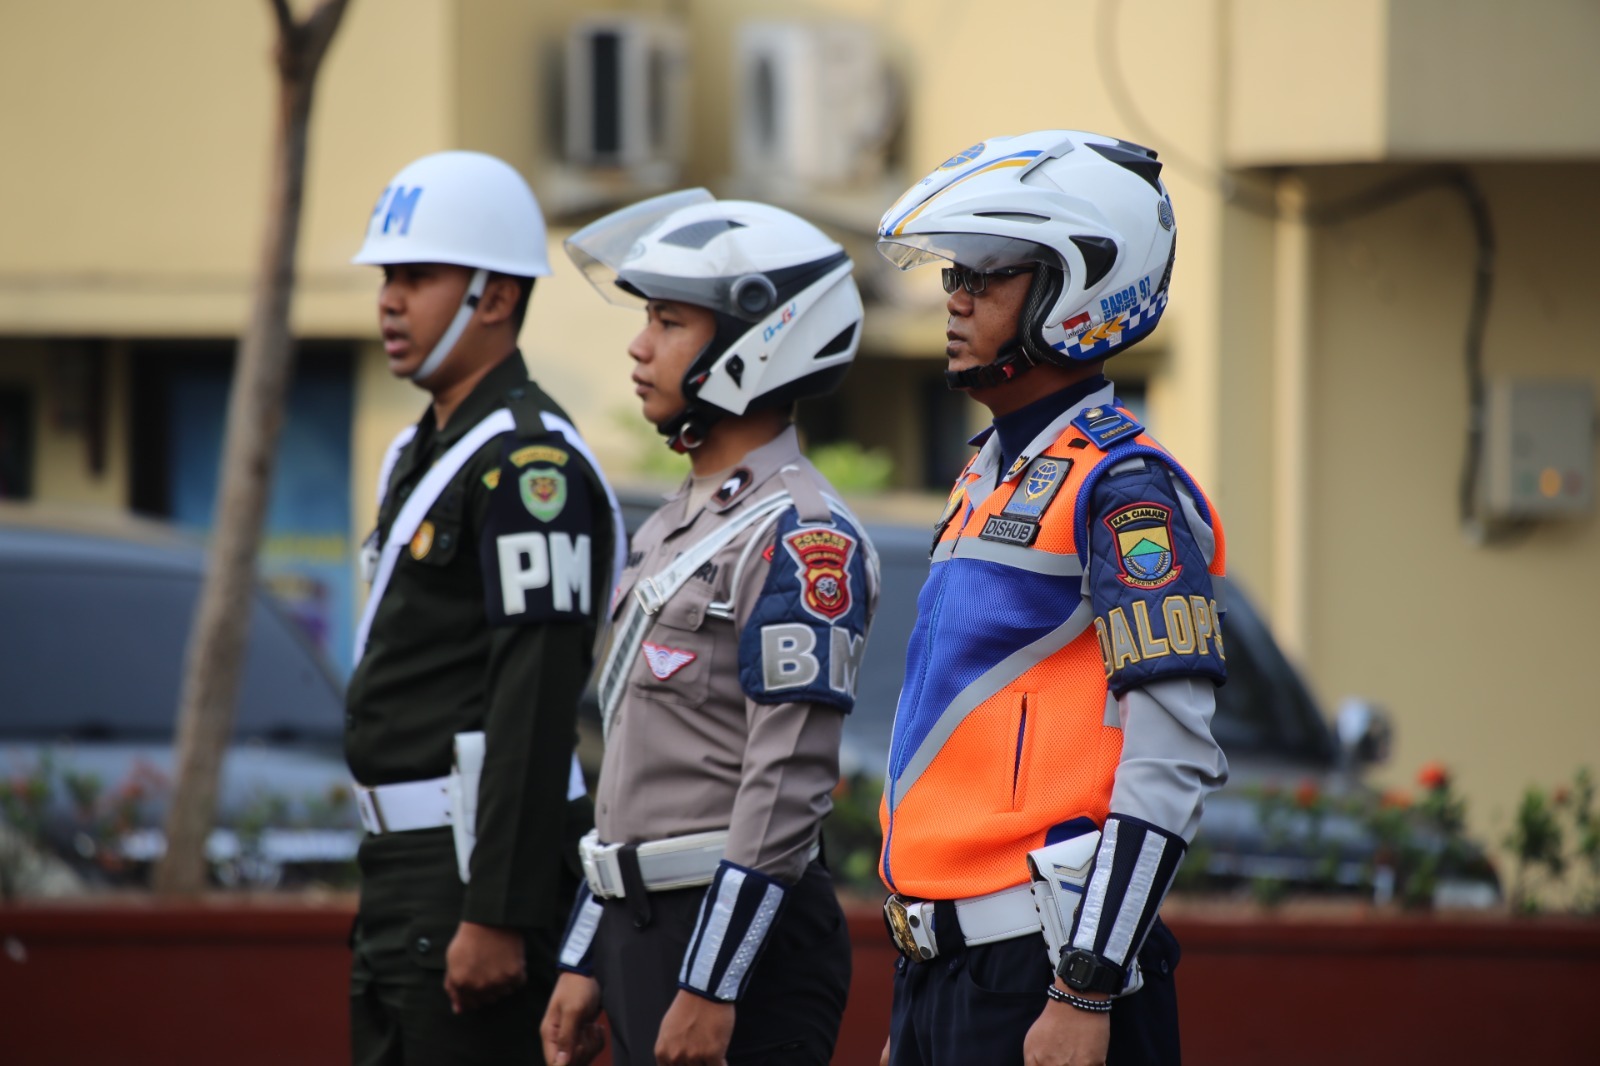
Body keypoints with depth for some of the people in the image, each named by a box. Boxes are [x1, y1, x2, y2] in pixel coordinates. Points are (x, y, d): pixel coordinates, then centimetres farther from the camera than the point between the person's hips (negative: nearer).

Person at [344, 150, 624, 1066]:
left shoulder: (531, 463, -15)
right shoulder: (421, 454, 18)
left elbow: (538, 704, -21)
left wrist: (496, 916, -25)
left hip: (482, 863, -10)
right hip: (403, 864, 10)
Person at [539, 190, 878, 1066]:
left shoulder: (798, 538, -13)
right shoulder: (676, 525, 17)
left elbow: (788, 787, -19)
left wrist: (711, 988, -22)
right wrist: (585, 964, 19)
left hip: (740, 930, -10)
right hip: (646, 926, 10)